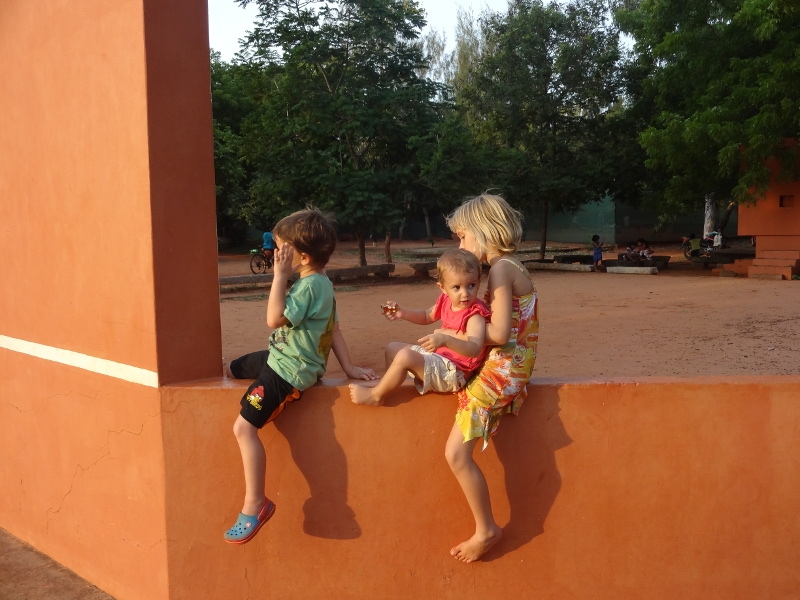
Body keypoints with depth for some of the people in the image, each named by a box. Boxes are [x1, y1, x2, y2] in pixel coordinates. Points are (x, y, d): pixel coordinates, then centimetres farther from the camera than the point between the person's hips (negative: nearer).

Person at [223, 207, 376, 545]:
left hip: (289, 370, -11)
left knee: (244, 427, -14)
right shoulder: (322, 283, 9)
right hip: (280, 358, 11)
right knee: (230, 369, 27)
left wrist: (280, 275, -26)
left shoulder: (309, 285, -23)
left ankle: (255, 505, -6)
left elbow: (275, 318, -30)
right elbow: (333, 330, 10)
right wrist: (348, 368, 12)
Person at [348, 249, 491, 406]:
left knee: (405, 356, -26)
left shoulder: (475, 315, -23)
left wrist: (446, 339, -53)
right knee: (393, 348, 19)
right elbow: (426, 316, 22)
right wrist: (403, 313, 4)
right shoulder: (446, 301, 2)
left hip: (453, 371, -10)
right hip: (438, 355, 10)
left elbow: (475, 349, -38)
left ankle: (376, 395, -10)